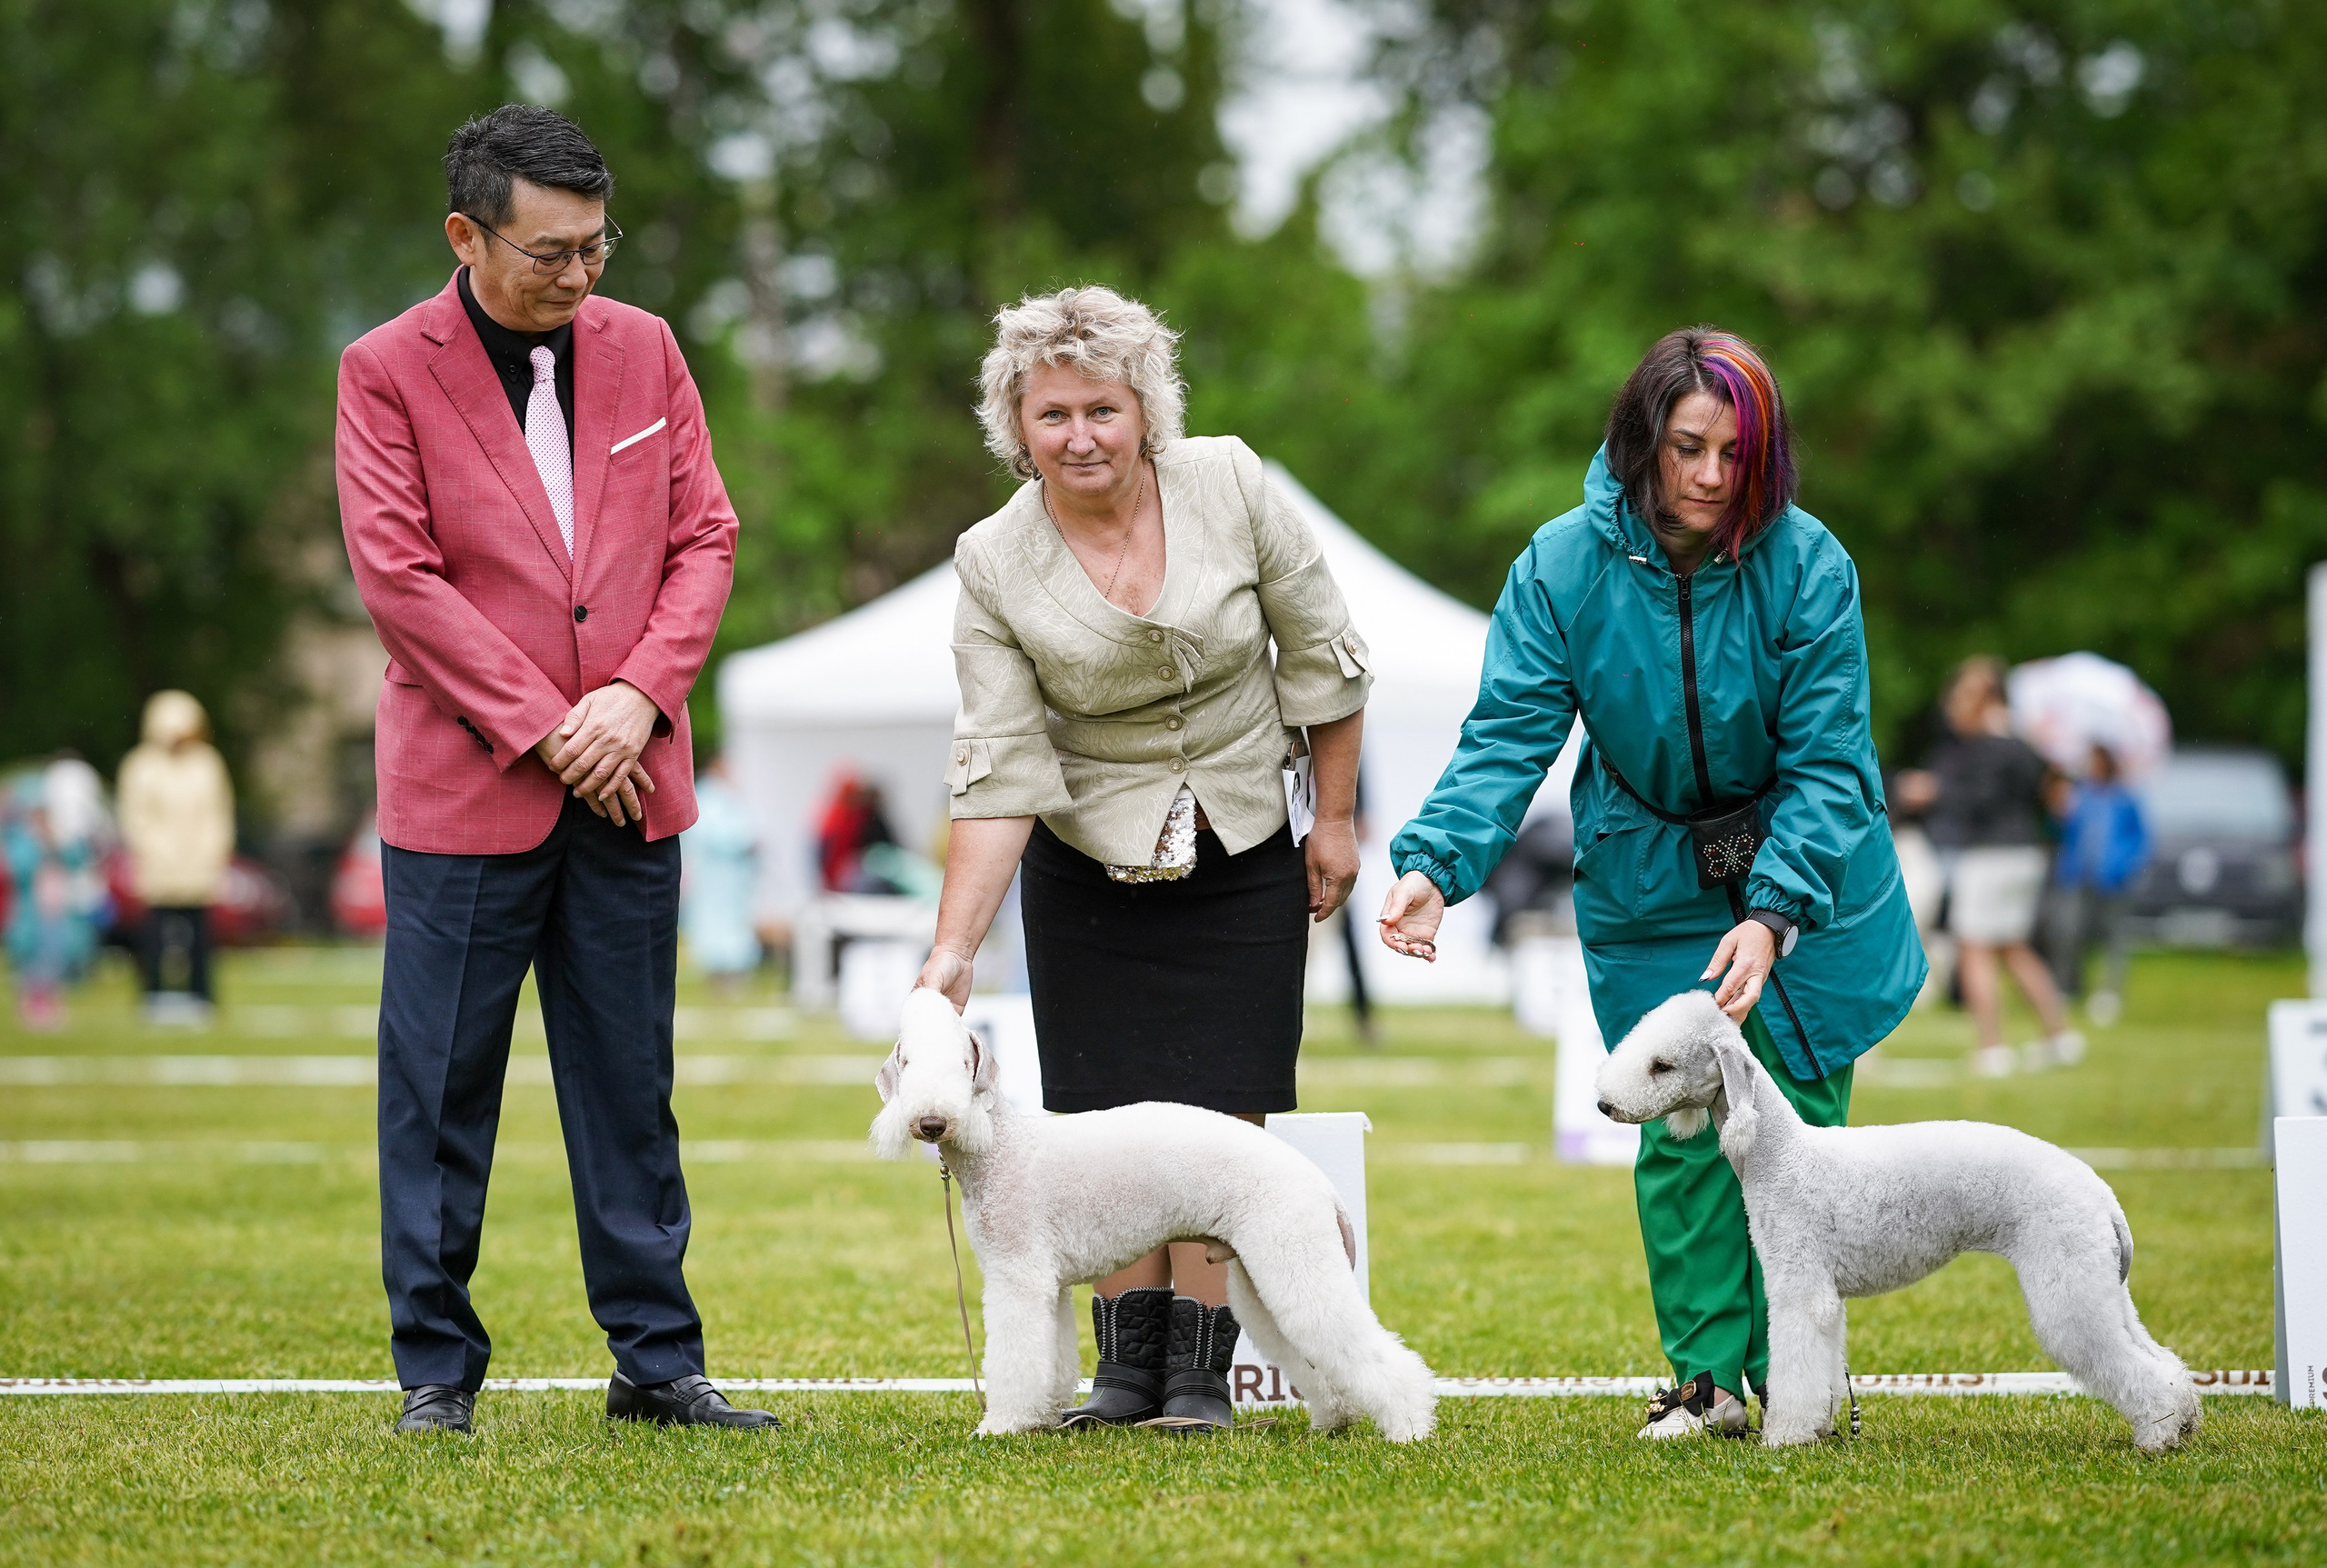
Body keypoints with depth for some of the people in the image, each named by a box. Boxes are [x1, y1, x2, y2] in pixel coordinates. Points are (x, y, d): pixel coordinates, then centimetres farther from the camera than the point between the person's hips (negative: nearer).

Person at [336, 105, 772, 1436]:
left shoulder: (644, 348, 8)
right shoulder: (388, 370, -4)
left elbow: (705, 537, 7)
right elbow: (399, 577, -10)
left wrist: (638, 697, -8)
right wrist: (543, 729, -13)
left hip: (627, 779, 4)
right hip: (465, 784, -4)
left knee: (632, 1084, 8)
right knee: (442, 1088, 2)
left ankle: (657, 1358, 14)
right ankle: (438, 1368, 9)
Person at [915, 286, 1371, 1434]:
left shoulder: (1229, 486, -13)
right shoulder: (994, 565, -13)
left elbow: (1321, 656, -2)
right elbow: (999, 774, -15)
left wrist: (1335, 818, 1)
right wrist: (953, 948, -22)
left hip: (1243, 856, 0)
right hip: (1088, 863, 0)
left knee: (1221, 1111, -5)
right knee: (1113, 1113, -2)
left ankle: (1200, 1368, 0)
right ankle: (1128, 1361, 7)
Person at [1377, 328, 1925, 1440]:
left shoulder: (1805, 565, -19)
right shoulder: (1564, 566, -15)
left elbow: (1826, 761, -18)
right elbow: (1506, 734, -18)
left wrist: (1772, 911, -30)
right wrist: (1435, 863, -34)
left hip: (1807, 880, -1)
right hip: (1650, 888, 1)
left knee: (1798, 1120, 2)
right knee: (1678, 1128, -3)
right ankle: (1706, 1373, 6)